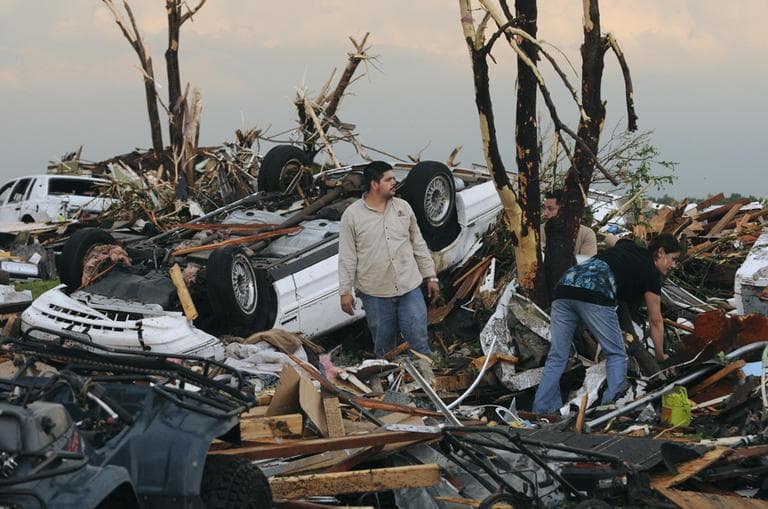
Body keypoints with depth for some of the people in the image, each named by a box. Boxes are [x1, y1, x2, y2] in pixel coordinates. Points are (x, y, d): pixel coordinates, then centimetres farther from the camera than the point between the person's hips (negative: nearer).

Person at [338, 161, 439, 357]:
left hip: (409, 288, 2)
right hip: (375, 294, -2)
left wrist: (431, 276, 10)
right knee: (384, 346, 10)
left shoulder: (403, 207, 5)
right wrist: (345, 291, -6)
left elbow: (419, 245, 11)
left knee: (419, 340, 1)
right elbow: (347, 257, -4)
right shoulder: (352, 215, -6)